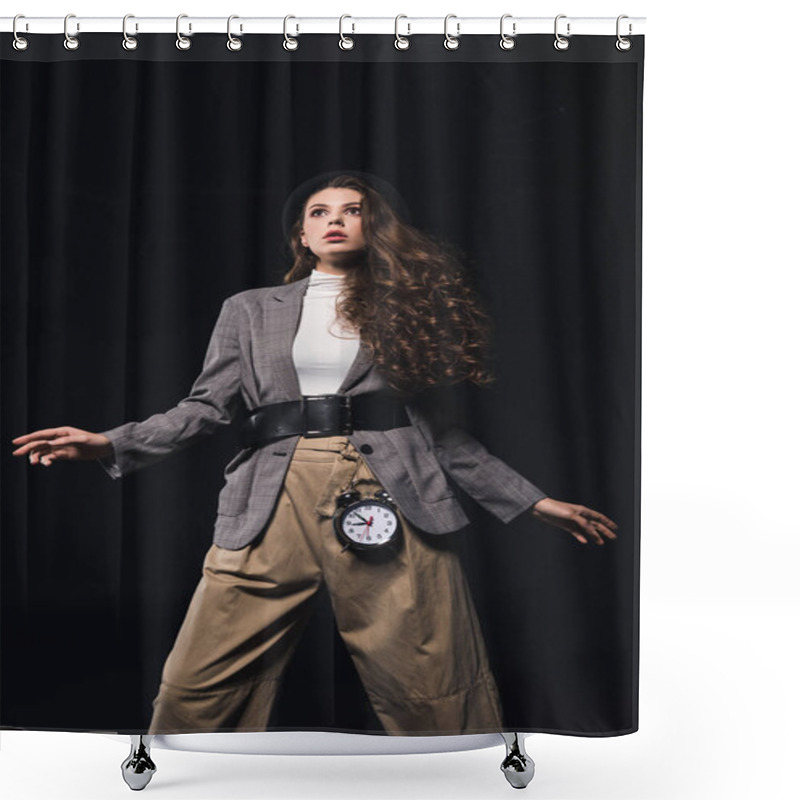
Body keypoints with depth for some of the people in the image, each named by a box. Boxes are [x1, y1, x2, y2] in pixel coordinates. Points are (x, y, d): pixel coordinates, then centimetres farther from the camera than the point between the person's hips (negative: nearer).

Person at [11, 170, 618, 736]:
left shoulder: (409, 307, 18)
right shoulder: (251, 311, 19)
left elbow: (441, 429, 17)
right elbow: (207, 406, 9)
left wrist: (534, 502, 12)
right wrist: (108, 444, -7)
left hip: (391, 499, 0)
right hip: (275, 501, 1)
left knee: (437, 694, -4)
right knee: (195, 692, -6)